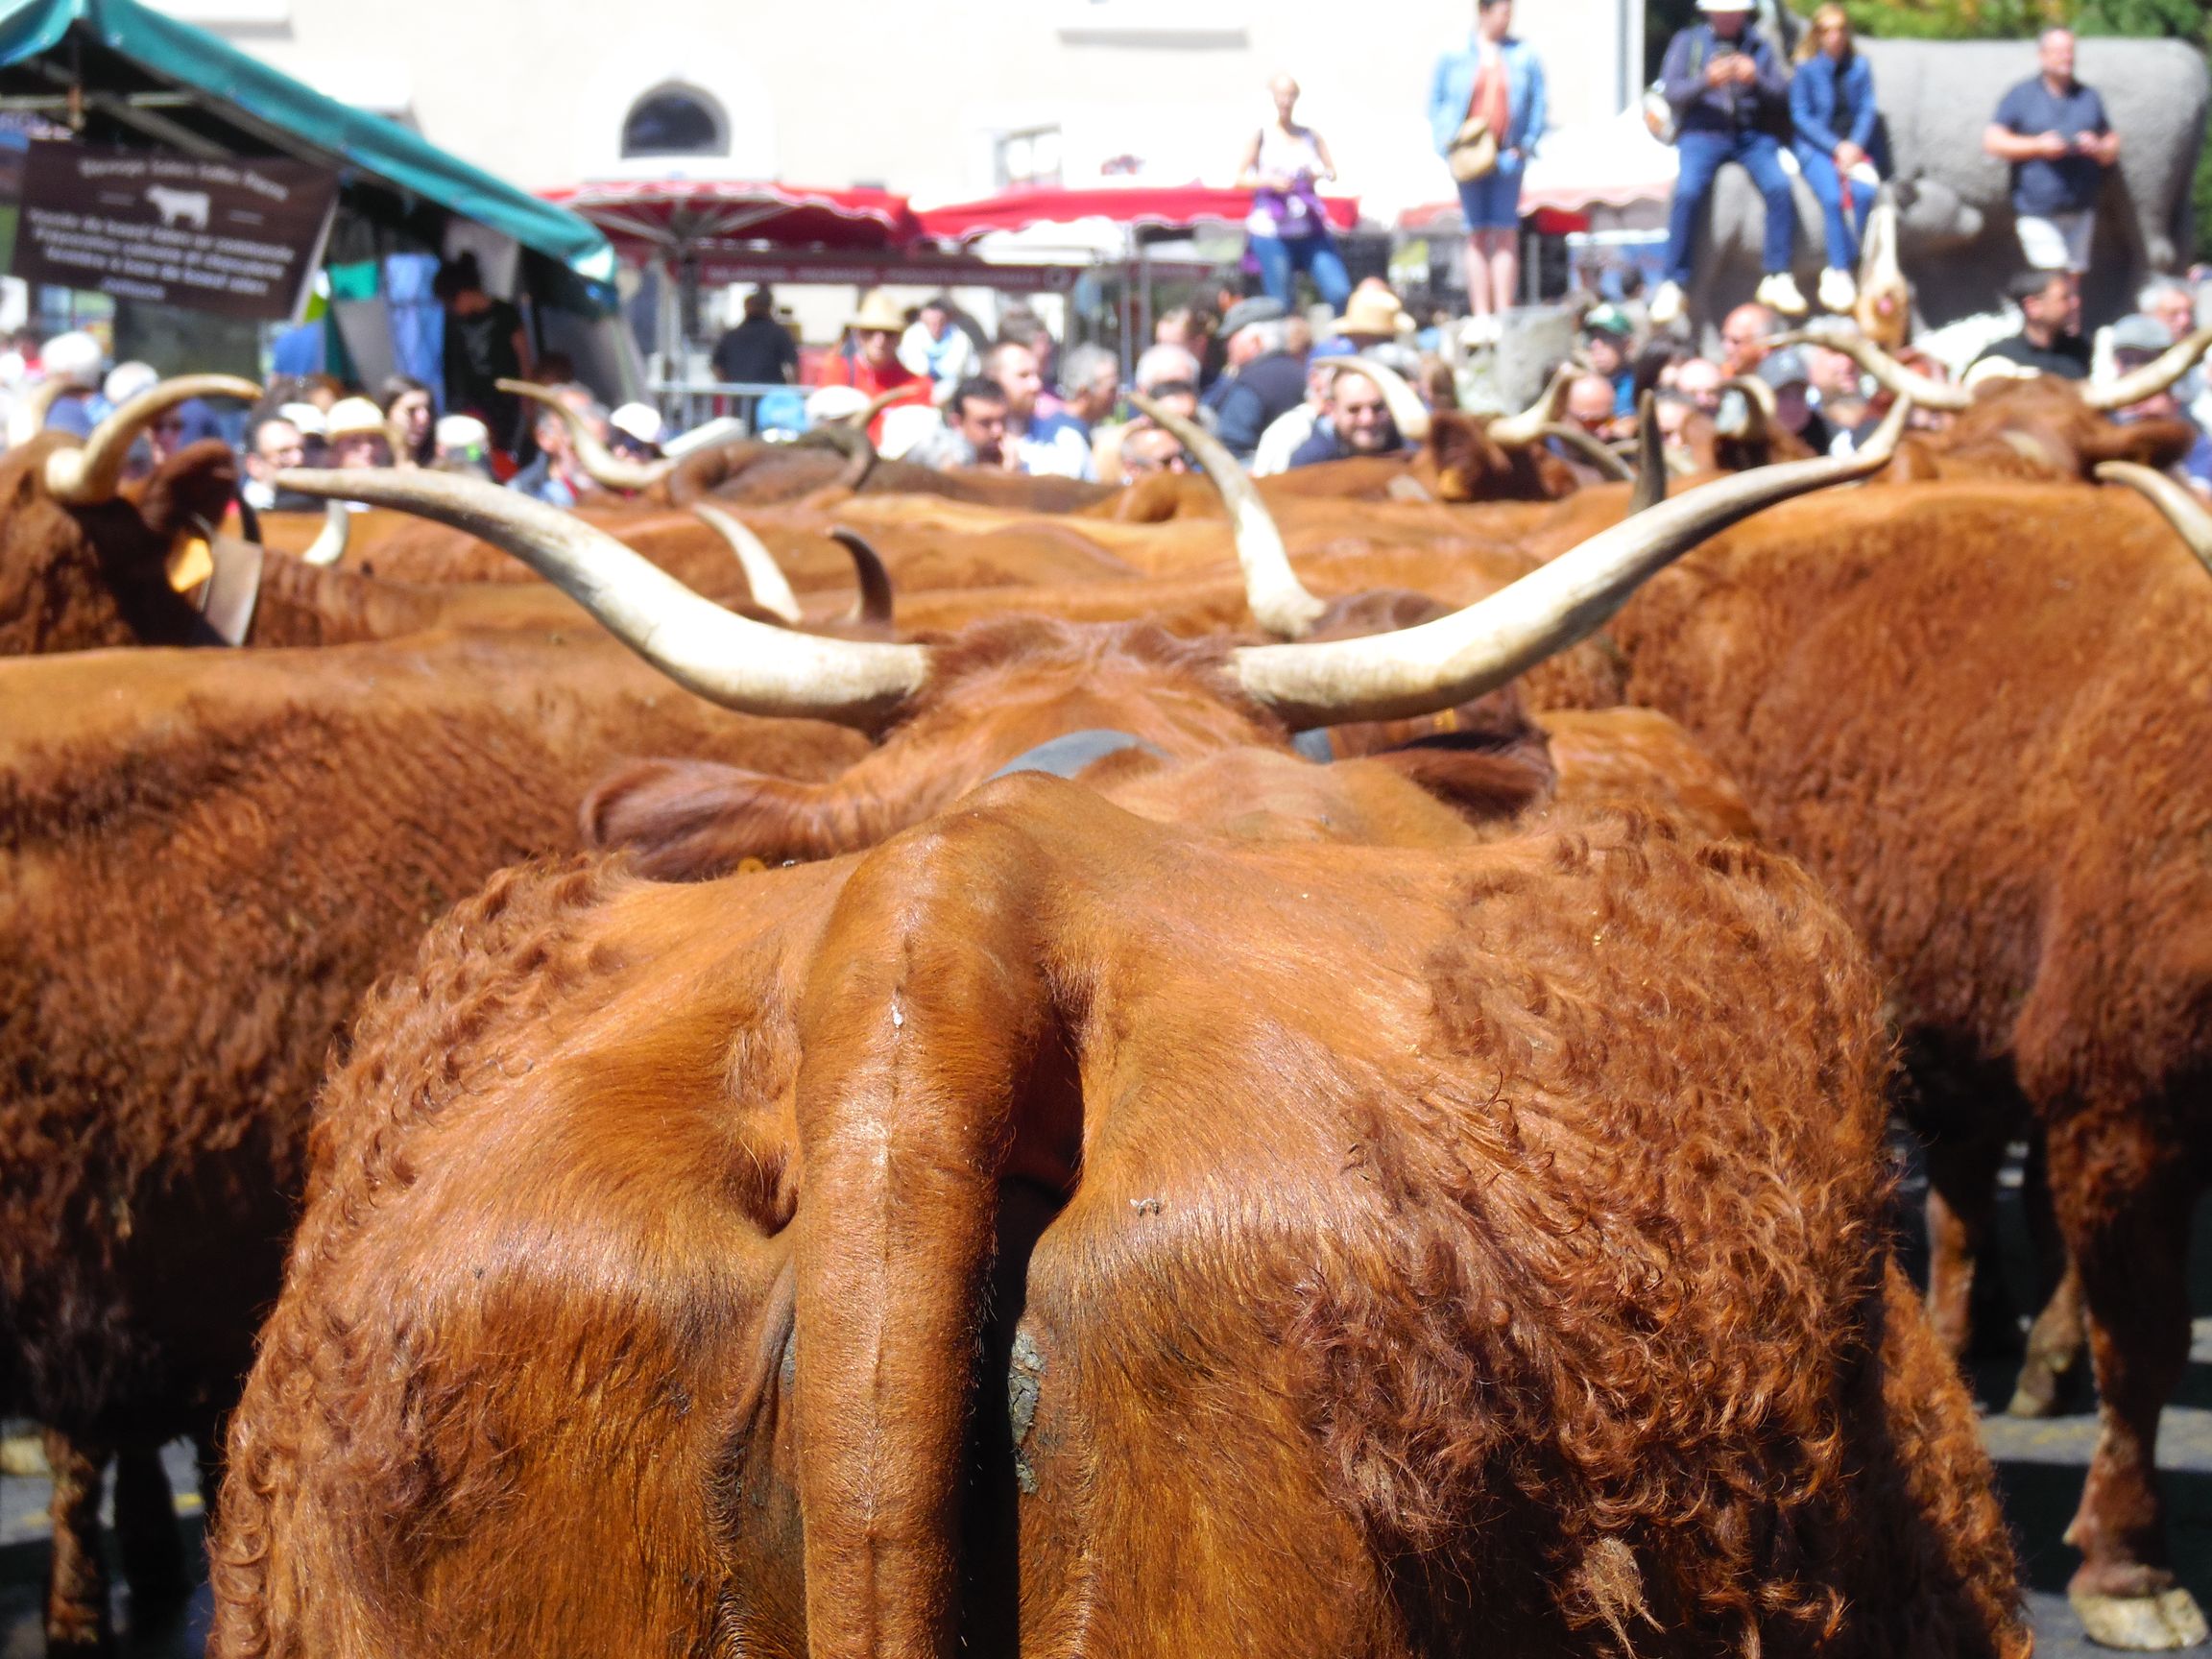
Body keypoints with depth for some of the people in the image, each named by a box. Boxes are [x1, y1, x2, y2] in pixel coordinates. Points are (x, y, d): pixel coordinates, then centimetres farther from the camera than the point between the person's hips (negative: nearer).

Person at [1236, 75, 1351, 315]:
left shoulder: (1311, 137, 10)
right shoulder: (1261, 136, 4)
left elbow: (1332, 171, 7)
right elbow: (1240, 178, 3)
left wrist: (1320, 175, -15)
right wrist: (1270, 181, -13)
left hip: (1311, 230, 2)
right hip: (1271, 231, -2)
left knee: (1339, 293, -9)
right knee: (1281, 302, -3)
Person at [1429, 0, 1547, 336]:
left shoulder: (1524, 55, 6)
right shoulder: (1453, 55, 5)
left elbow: (1538, 103, 5)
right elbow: (1435, 101, 7)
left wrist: (1527, 144, -6)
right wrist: (1446, 141, -6)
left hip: (1507, 155, 0)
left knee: (1506, 233, -4)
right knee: (1477, 234, 3)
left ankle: (1504, 316, -2)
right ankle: (1481, 317, 4)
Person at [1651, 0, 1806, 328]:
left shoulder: (1759, 46, 16)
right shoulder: (1687, 42, 12)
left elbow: (1784, 97, 9)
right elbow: (1671, 92, 0)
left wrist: (1756, 80, -11)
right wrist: (1706, 81, -18)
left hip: (1753, 136, 2)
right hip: (1702, 133, -2)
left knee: (1779, 186, -27)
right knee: (1688, 191, -30)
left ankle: (1777, 279, -19)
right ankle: (1672, 286, -24)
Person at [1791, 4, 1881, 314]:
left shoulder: (1860, 67, 9)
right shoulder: (1806, 68, 1)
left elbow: (1868, 110, 7)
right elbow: (1800, 115, -2)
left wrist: (1856, 146, -10)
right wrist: (1836, 147, -11)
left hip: (1853, 146, 2)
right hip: (1815, 148, -2)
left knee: (1864, 192, -28)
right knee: (1832, 197, -30)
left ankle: (1841, 269, -17)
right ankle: (1842, 270, -21)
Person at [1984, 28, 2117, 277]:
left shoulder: (2089, 97, 15)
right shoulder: (2021, 96, 3)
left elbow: (2113, 146, 18)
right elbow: (1993, 141, -4)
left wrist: (2098, 149, -6)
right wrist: (2038, 146, -14)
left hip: (2080, 210, 4)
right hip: (2038, 210, -4)